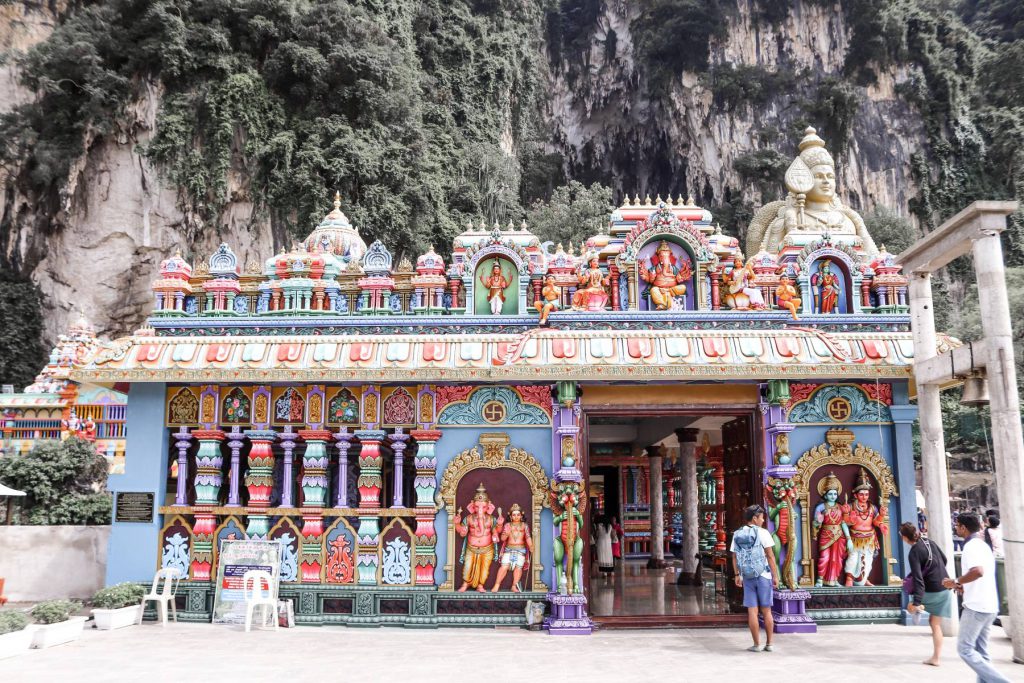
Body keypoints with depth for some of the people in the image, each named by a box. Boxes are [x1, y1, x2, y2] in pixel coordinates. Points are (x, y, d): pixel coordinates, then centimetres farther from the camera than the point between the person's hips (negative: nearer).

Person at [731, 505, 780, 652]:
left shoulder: (737, 535, 4)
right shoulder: (762, 533, -9)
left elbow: (734, 558, 6)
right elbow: (770, 556, -10)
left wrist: (737, 575, 13)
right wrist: (775, 576, -5)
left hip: (747, 577, 3)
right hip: (763, 576, -3)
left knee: (752, 611, 4)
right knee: (766, 611, 7)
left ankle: (757, 644, 5)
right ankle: (769, 644, 12)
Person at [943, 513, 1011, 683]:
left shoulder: (971, 546, -13)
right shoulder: (983, 545, 17)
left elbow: (978, 571, -30)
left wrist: (956, 582, -19)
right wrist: (964, 587, 18)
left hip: (976, 606, -9)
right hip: (989, 605, 9)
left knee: (965, 649, -5)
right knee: (980, 651, 12)